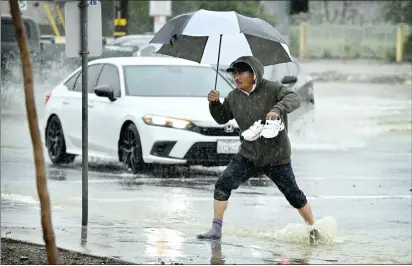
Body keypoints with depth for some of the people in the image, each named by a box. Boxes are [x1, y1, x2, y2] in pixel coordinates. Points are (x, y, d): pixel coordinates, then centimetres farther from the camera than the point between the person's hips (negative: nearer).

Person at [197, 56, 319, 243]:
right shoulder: (234, 97, 4)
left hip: (277, 157, -4)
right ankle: (216, 229, -7)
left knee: (294, 195, 4)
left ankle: (313, 229, 24)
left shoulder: (271, 89, -12)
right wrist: (214, 103, -3)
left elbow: (294, 98, -27)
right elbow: (222, 118, 17)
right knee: (223, 184, -12)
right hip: (248, 155, 4)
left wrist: (278, 109, -45)